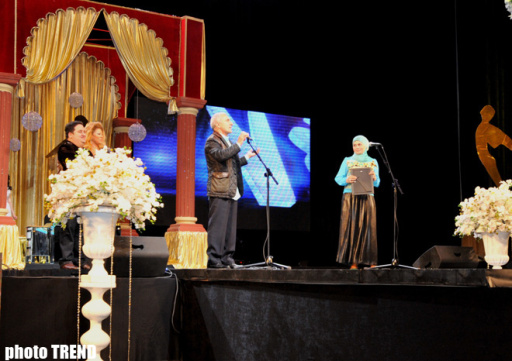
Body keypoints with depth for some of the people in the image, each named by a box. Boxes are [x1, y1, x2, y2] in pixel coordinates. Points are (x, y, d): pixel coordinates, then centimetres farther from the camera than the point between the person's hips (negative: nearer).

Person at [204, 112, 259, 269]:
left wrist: (247, 157, 24)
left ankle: (227, 258, 13)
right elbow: (221, 155, -25)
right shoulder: (212, 141, -6)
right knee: (217, 225, -11)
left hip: (232, 191, 10)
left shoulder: (228, 141, 25)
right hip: (219, 191, -10)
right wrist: (238, 144, -23)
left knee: (230, 226, 9)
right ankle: (214, 259, -10)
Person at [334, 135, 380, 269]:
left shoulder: (373, 162, 15)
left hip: (367, 198, 1)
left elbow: (377, 183, 10)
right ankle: (353, 262, -8)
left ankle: (370, 262, -6)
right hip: (350, 197, -1)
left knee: (367, 228, -5)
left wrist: (374, 178, -13)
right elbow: (338, 178, 4)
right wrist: (347, 180, -17)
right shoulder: (347, 161, 11)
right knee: (351, 228, -7)